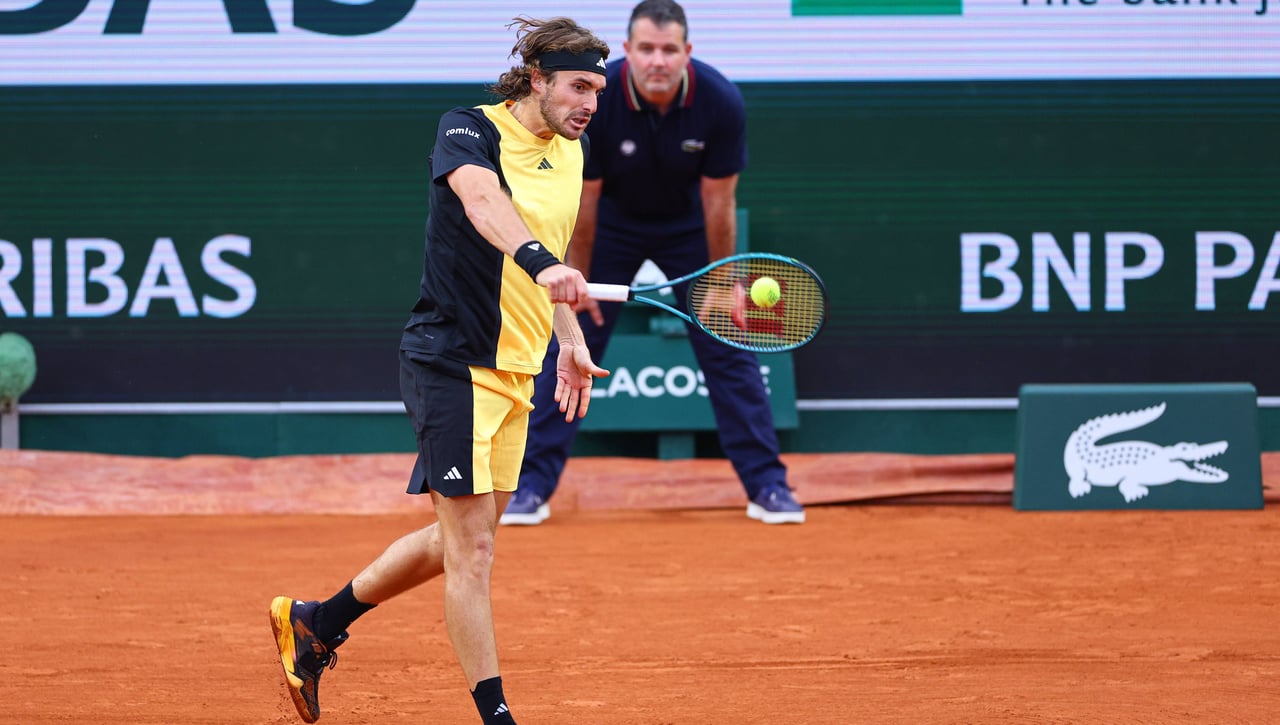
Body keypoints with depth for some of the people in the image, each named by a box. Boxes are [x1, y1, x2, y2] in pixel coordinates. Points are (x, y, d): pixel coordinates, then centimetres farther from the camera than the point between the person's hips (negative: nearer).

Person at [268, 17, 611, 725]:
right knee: (471, 546, -8)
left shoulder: (569, 154, 11)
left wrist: (570, 340, 21)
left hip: (515, 370, 9)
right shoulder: (469, 129, -13)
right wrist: (538, 260, -52)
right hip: (450, 359, -9)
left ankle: (316, 622, 33)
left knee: (461, 539, 17)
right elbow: (482, 200, -35)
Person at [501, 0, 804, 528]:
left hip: (688, 225, 0)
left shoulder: (720, 102, -28)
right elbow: (585, 198, -18)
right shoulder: (593, 101, -30)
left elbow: (718, 202, -18)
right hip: (613, 223, 0)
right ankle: (532, 488, 2)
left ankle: (768, 486, 3)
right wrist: (578, 281, -11)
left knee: (729, 349, -4)